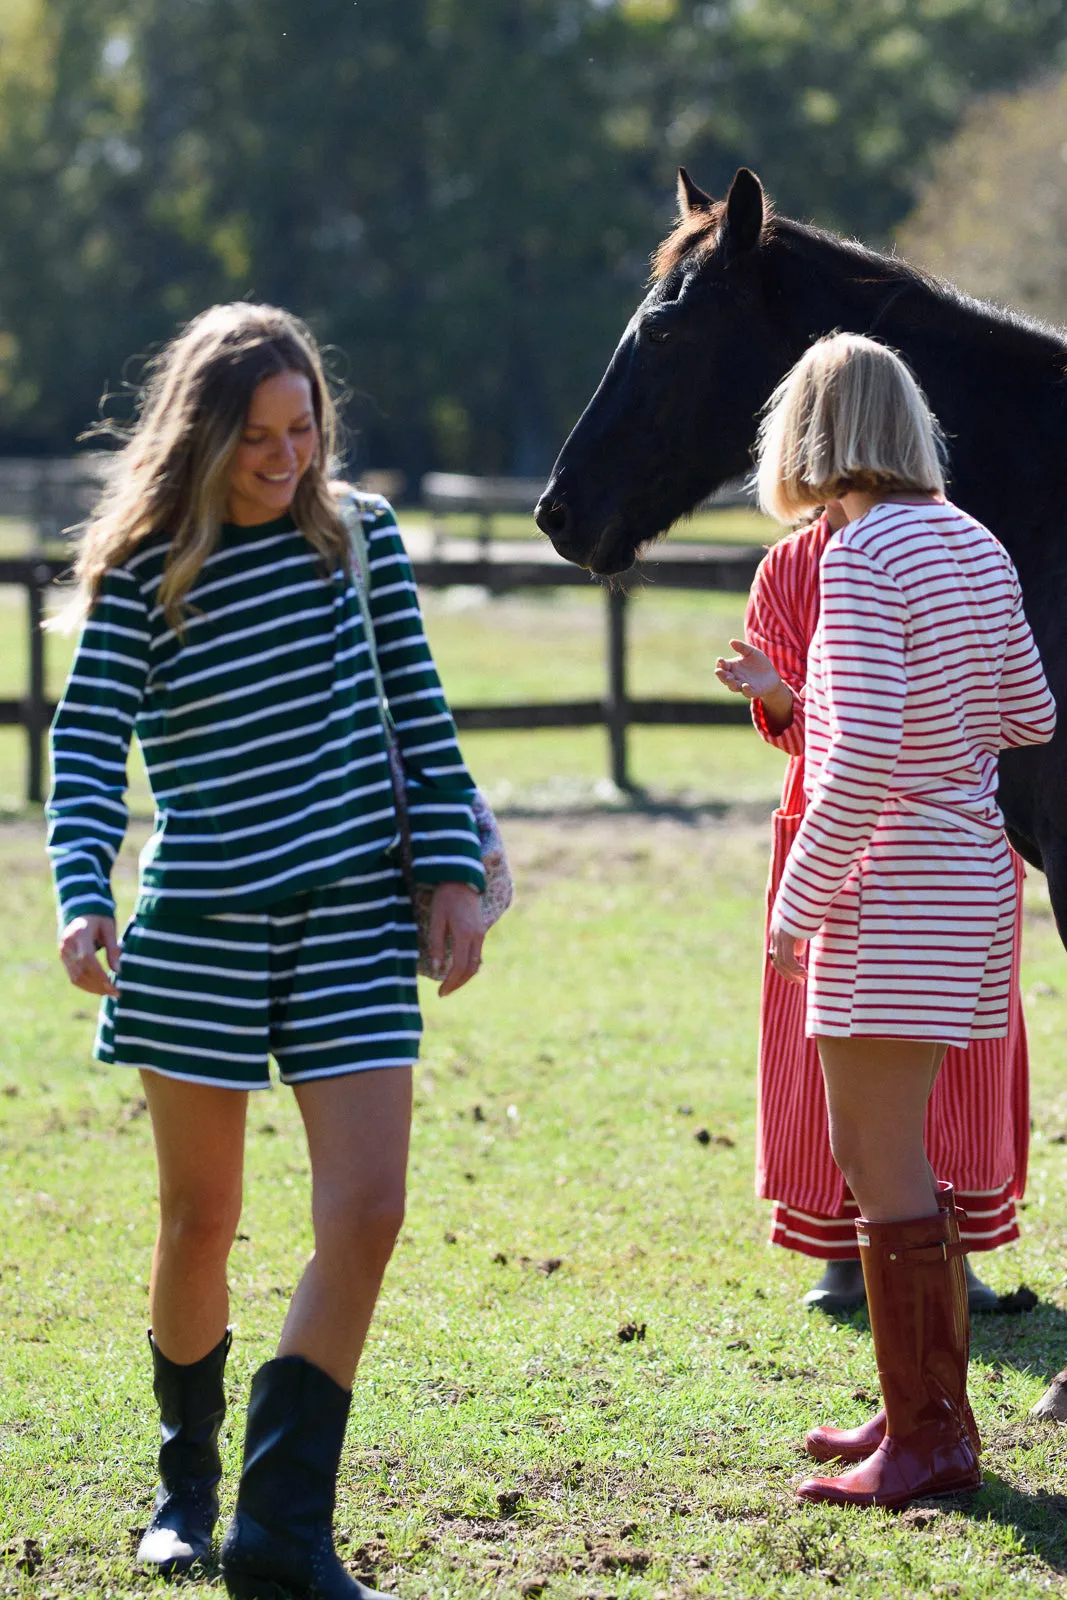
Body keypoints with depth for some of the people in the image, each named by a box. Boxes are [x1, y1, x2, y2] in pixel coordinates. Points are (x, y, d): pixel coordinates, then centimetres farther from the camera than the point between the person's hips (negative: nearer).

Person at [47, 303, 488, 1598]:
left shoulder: (361, 539, 5)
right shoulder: (139, 573, -3)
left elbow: (420, 715, 10)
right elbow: (87, 742, -10)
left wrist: (453, 872, 4)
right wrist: (81, 897, -25)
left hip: (355, 913, 2)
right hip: (199, 928, -2)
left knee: (365, 1212, -11)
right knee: (200, 1221, 9)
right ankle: (186, 1476, 33)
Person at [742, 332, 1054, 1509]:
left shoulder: (860, 558, -16)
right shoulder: (975, 546, 9)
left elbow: (860, 759, -22)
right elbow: (1030, 718, 16)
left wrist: (798, 905, -14)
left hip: (893, 881, -9)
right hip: (970, 868, 9)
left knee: (883, 1161, -3)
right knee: (878, 1152, 18)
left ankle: (926, 1439, 0)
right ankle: (927, 1404, 25)